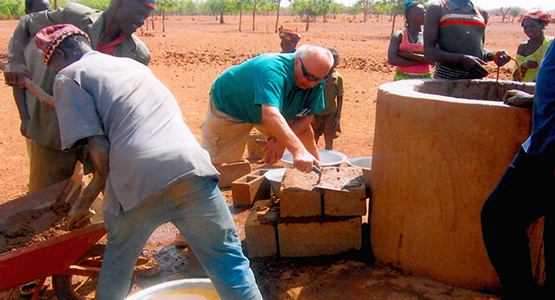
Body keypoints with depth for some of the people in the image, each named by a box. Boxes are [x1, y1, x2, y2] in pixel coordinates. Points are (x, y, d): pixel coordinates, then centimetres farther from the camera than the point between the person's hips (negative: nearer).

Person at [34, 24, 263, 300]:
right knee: (228, 261, 9)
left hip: (136, 180, -3)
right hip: (189, 165, 4)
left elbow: (100, 150, 0)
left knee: (117, 266, 25)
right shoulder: (133, 65, 32)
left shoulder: (69, 77, 12)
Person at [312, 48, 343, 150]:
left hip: (331, 113, 0)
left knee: (329, 139, 6)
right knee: (314, 139, 10)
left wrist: (338, 116, -3)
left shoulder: (338, 78, -3)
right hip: (316, 112, 0)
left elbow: (340, 98, 1)